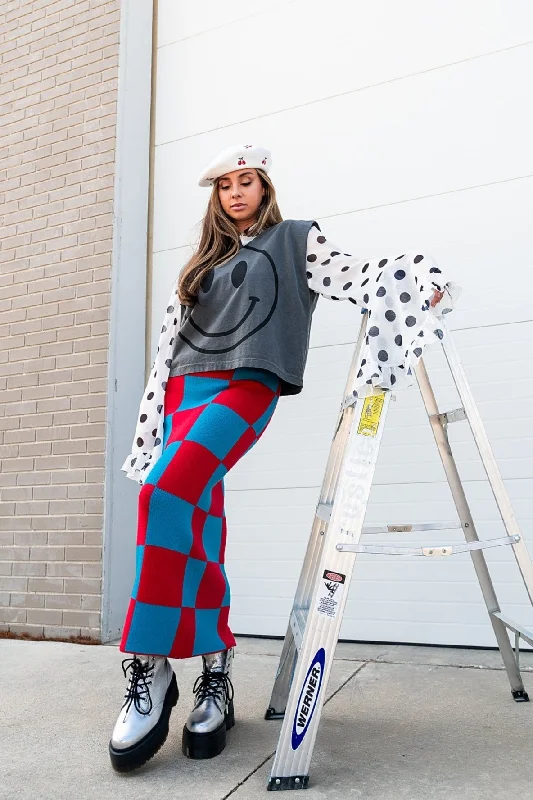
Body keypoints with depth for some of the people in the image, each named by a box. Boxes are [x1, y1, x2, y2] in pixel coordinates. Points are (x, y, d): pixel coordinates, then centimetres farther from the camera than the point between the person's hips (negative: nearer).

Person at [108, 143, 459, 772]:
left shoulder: (295, 239, 15)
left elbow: (353, 275, 2)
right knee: (197, 527, -4)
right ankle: (215, 676, 5)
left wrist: (421, 275, -15)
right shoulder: (204, 261, 26)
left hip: (248, 386, -5)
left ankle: (151, 667, -20)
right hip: (188, 389, 5)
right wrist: (155, 419, 16)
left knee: (168, 492, -27)